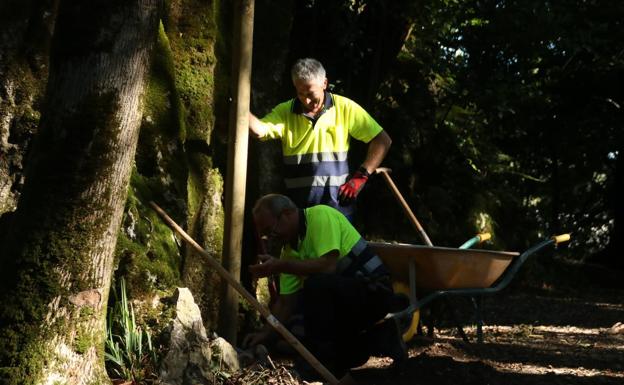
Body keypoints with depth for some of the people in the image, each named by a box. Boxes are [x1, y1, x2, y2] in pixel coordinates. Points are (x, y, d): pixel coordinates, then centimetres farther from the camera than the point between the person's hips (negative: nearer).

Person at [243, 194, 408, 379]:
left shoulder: (320, 216, -16)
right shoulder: (289, 249, 8)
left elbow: (328, 265, -28)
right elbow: (286, 300, 9)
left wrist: (281, 266, -26)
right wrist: (266, 333, -3)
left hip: (373, 291, -10)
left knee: (316, 284, -33)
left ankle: (321, 361, -19)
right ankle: (378, 338, 13)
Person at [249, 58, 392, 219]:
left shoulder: (345, 108, -1)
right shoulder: (285, 112, 3)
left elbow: (383, 140, 0)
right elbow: (259, 130, -16)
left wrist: (362, 175, -8)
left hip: (337, 204, -1)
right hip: (297, 207, 1)